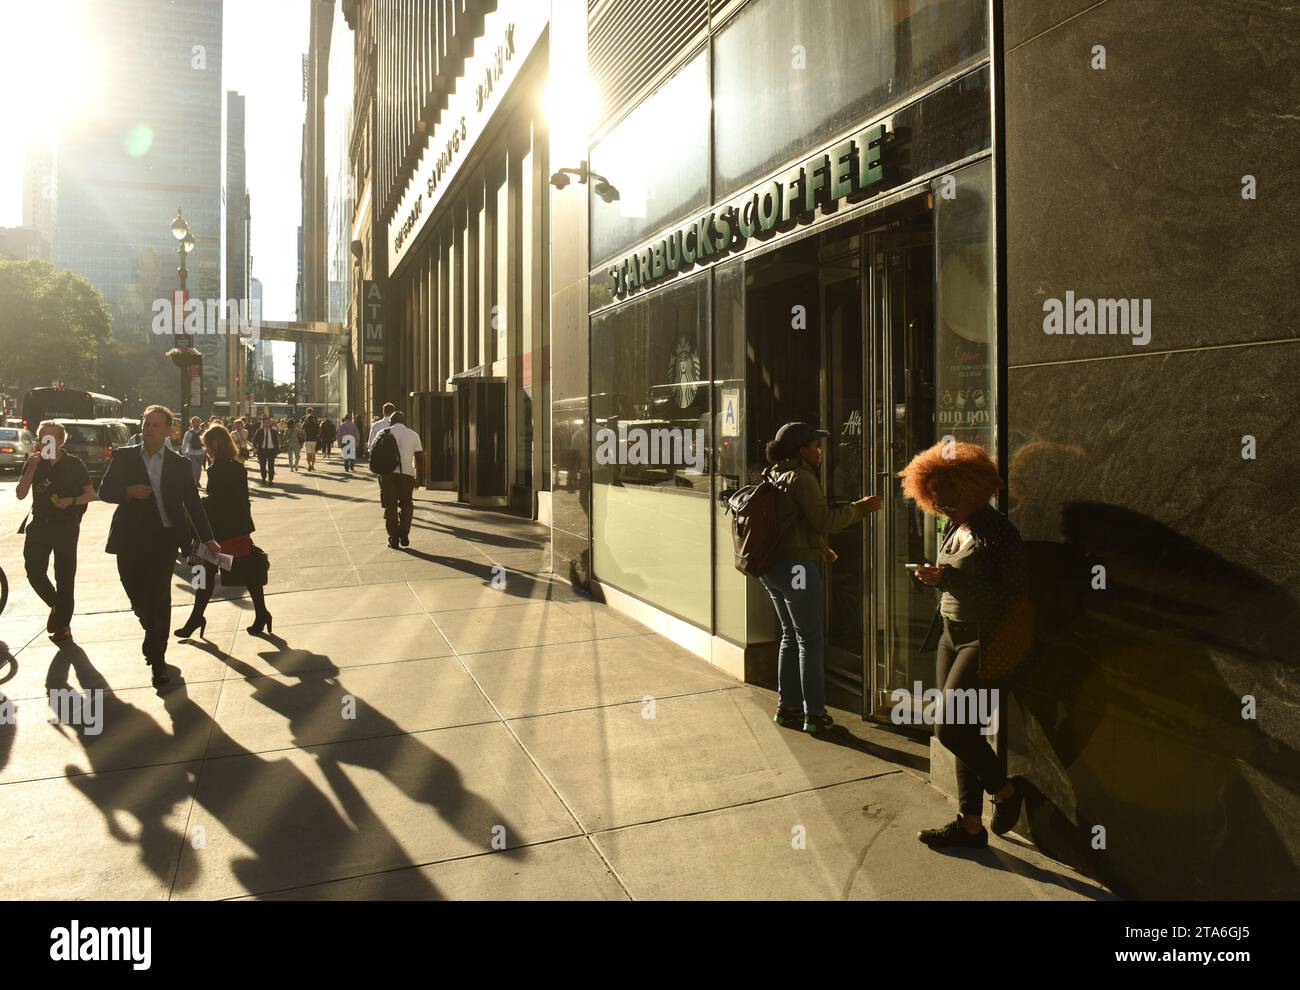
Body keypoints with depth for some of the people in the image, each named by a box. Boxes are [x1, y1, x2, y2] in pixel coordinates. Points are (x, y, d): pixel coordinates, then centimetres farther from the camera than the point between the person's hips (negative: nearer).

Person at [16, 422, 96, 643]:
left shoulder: (73, 463, -2)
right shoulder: (34, 463, 6)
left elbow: (91, 494, 1)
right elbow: (21, 494, -5)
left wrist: (71, 500, -17)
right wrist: (32, 467, -15)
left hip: (66, 525, -3)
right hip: (40, 524, 3)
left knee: (65, 576, 1)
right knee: (34, 572, -1)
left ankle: (62, 625, 12)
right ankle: (57, 605, 27)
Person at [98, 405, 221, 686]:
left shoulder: (178, 464, 4)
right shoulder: (124, 457, 5)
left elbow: (193, 502, 6)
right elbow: (104, 490, 6)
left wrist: (208, 539, 5)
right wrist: (128, 491, -16)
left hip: (164, 538, -2)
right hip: (130, 539, 2)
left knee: (160, 597, -4)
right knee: (137, 595, 11)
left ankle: (157, 656, 8)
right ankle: (155, 637, 40)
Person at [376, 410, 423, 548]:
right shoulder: (413, 434, 11)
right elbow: (419, 457, 7)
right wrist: (418, 477, 12)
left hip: (387, 473, 0)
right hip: (406, 474, 0)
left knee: (390, 506, 7)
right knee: (406, 506, 16)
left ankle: (393, 538, 6)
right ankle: (404, 536, 7)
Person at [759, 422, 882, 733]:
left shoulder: (776, 476, 14)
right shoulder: (802, 477, -14)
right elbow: (824, 520, -18)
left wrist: (819, 548, 21)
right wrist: (861, 507, -9)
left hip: (773, 567, 9)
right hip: (798, 567, -9)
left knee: (791, 636, 17)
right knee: (810, 640, 1)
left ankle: (787, 707, 22)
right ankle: (814, 713, 8)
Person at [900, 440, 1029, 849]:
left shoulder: (997, 531, -14)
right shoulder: (951, 530, 10)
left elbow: (1013, 595, -19)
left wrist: (948, 578, -23)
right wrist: (933, 578, 0)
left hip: (983, 641, -8)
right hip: (951, 637, 8)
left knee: (950, 727, -10)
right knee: (963, 732, 10)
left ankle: (1006, 791, 15)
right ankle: (970, 824, 21)